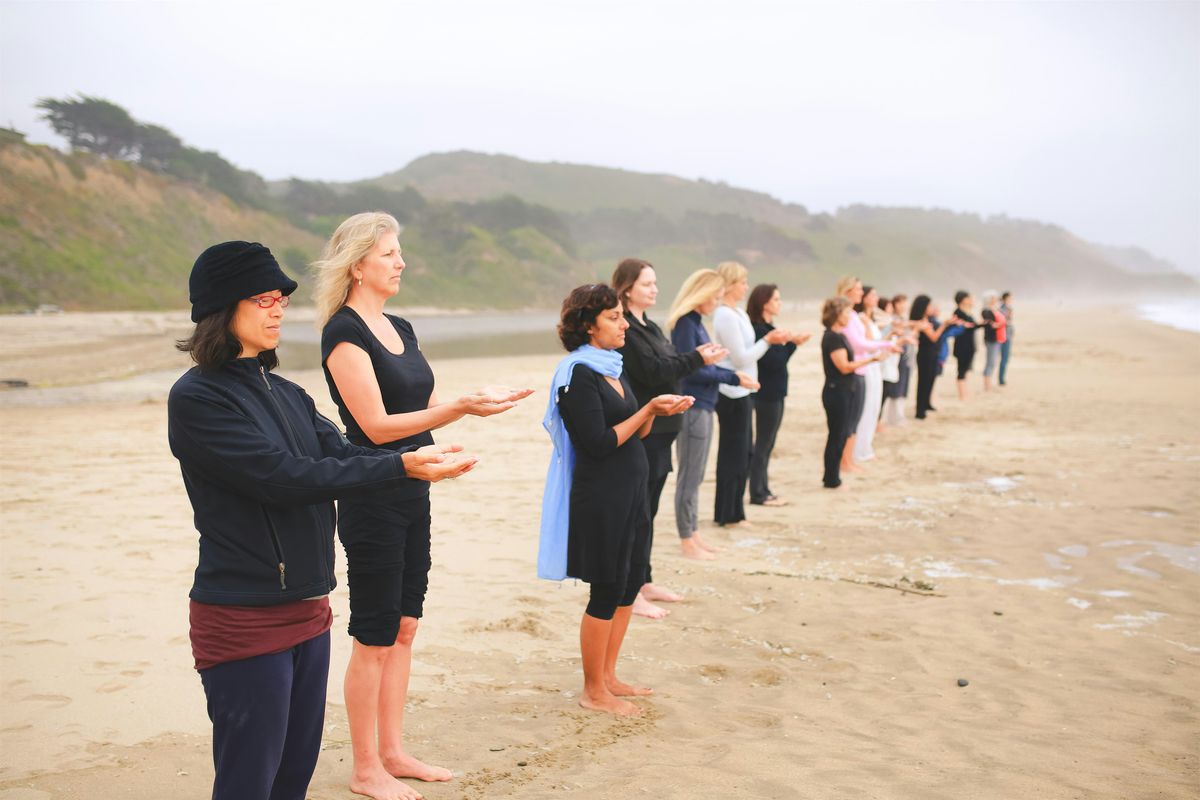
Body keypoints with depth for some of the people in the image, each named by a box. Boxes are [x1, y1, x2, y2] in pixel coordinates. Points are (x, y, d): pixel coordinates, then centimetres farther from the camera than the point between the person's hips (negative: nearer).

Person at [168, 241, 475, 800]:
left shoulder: (287, 395, 12)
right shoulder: (196, 398, -12)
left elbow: (344, 456, 2)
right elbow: (284, 477, -20)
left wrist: (422, 460, -17)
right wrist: (401, 466, -22)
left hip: (307, 608, 7)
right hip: (244, 621, -7)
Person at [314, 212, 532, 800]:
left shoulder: (399, 329, 12)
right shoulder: (344, 332, -14)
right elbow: (377, 425, -19)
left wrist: (482, 398, 0)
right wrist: (461, 407, -24)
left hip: (411, 493, 8)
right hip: (371, 501, -8)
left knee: (404, 627, 14)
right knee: (374, 636, 1)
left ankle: (392, 753, 26)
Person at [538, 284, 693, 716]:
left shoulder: (613, 369, 12)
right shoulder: (578, 375, -15)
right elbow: (600, 443, -21)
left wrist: (655, 411, -5)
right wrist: (648, 410, -18)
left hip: (629, 493, 9)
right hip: (599, 497, -9)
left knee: (630, 584, 15)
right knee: (606, 591, 0)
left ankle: (608, 677, 29)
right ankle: (593, 691, 14)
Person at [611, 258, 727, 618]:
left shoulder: (649, 327, 16)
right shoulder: (624, 330, -14)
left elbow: (668, 365, 16)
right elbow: (653, 372, -20)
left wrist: (695, 355, 0)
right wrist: (697, 359, -17)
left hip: (659, 428, 9)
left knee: (647, 510, 15)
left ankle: (644, 582, 25)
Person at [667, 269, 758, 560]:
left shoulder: (696, 322, 11)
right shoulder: (684, 324, -15)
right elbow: (691, 370, -18)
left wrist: (733, 375, 1)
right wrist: (732, 379, -12)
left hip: (703, 407, 9)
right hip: (692, 408, -9)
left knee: (695, 476, 15)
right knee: (689, 476, -1)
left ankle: (693, 534, 24)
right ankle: (687, 541, 8)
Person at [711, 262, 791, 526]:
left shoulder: (737, 313, 12)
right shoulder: (726, 316, -17)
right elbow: (741, 358, -17)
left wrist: (771, 339, 5)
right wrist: (767, 341, -11)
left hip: (741, 391, 10)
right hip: (733, 393, -10)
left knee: (743, 453, 15)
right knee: (734, 454, 0)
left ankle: (733, 511, 23)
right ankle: (728, 514, 10)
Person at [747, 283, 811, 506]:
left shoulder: (767, 328, 12)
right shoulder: (759, 330, -17)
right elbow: (773, 362, -21)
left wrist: (792, 343, 2)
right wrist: (792, 343, -16)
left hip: (774, 394, 9)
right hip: (767, 395, -9)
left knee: (766, 445, 13)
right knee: (763, 445, -3)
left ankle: (763, 491, 19)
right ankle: (758, 494, 4)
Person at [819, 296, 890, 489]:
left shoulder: (840, 336, 13)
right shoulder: (832, 337, -17)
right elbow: (844, 366, -20)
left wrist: (874, 356, 8)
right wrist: (872, 358, -19)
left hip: (844, 391, 10)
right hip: (836, 392, -10)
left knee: (841, 435, 13)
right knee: (837, 435, -3)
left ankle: (832, 477, 20)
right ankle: (832, 480, 5)